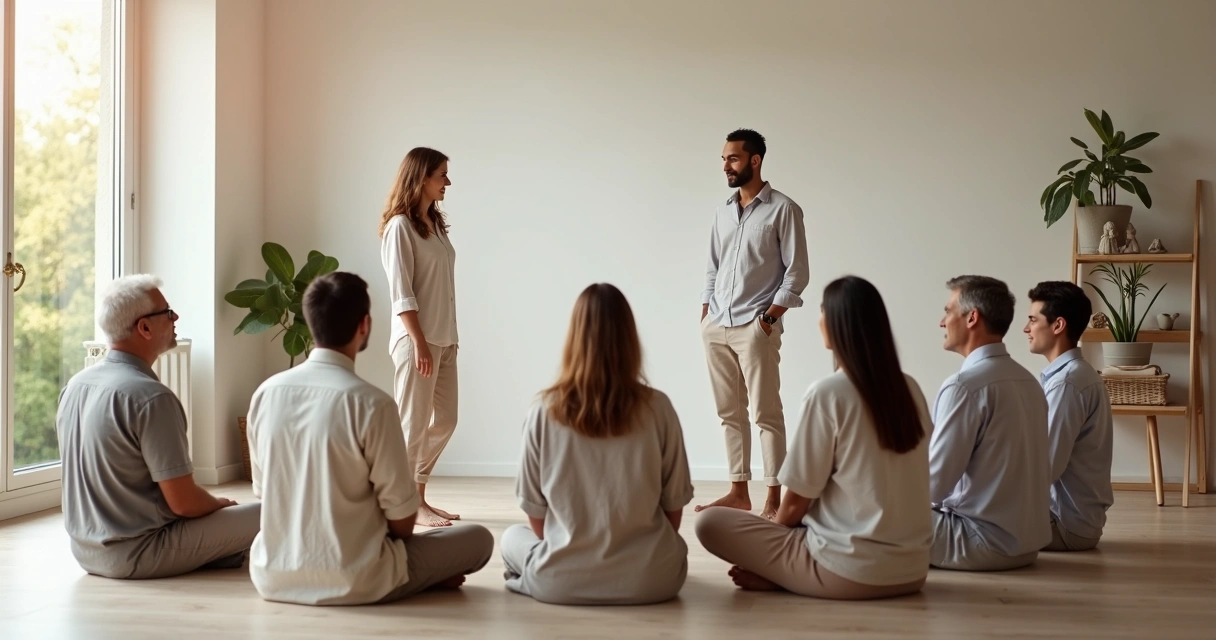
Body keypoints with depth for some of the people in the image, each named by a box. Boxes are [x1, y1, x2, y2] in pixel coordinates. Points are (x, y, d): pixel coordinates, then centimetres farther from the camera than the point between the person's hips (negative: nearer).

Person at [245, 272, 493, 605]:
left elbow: (263, 490, 10)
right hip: (353, 582, -5)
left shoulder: (265, 393, -1)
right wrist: (398, 538, 12)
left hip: (274, 576, 5)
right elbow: (401, 512, -11)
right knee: (479, 538, 13)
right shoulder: (371, 403, -17)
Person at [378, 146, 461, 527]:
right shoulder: (400, 227, -9)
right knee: (415, 423, -1)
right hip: (416, 339, -8)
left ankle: (417, 495, 22)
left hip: (445, 339, 8)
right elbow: (401, 294, -14)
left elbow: (443, 287, 12)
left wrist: (449, 337, 9)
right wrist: (419, 342, -18)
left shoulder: (435, 223, 13)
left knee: (444, 421, 11)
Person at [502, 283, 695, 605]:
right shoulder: (658, 407, -9)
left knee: (512, 538, 28)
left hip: (559, 581, -3)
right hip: (650, 579, 3)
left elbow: (535, 513, -1)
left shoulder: (545, 411, -9)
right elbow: (673, 507, -1)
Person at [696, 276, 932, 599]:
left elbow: (797, 501, -8)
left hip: (852, 571, -6)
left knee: (710, 522, 1)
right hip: (911, 569, 7)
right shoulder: (910, 389, 5)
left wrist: (776, 532, 14)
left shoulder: (827, 393, -13)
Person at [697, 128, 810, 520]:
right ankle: (738, 492, 15)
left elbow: (797, 272, -7)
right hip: (717, 327, 6)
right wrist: (705, 315, 9)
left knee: (766, 413, -5)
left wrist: (770, 316, -12)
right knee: (730, 413, 9)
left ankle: (774, 498, -2)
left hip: (755, 327, -6)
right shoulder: (723, 212, 15)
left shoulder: (783, 209, -4)